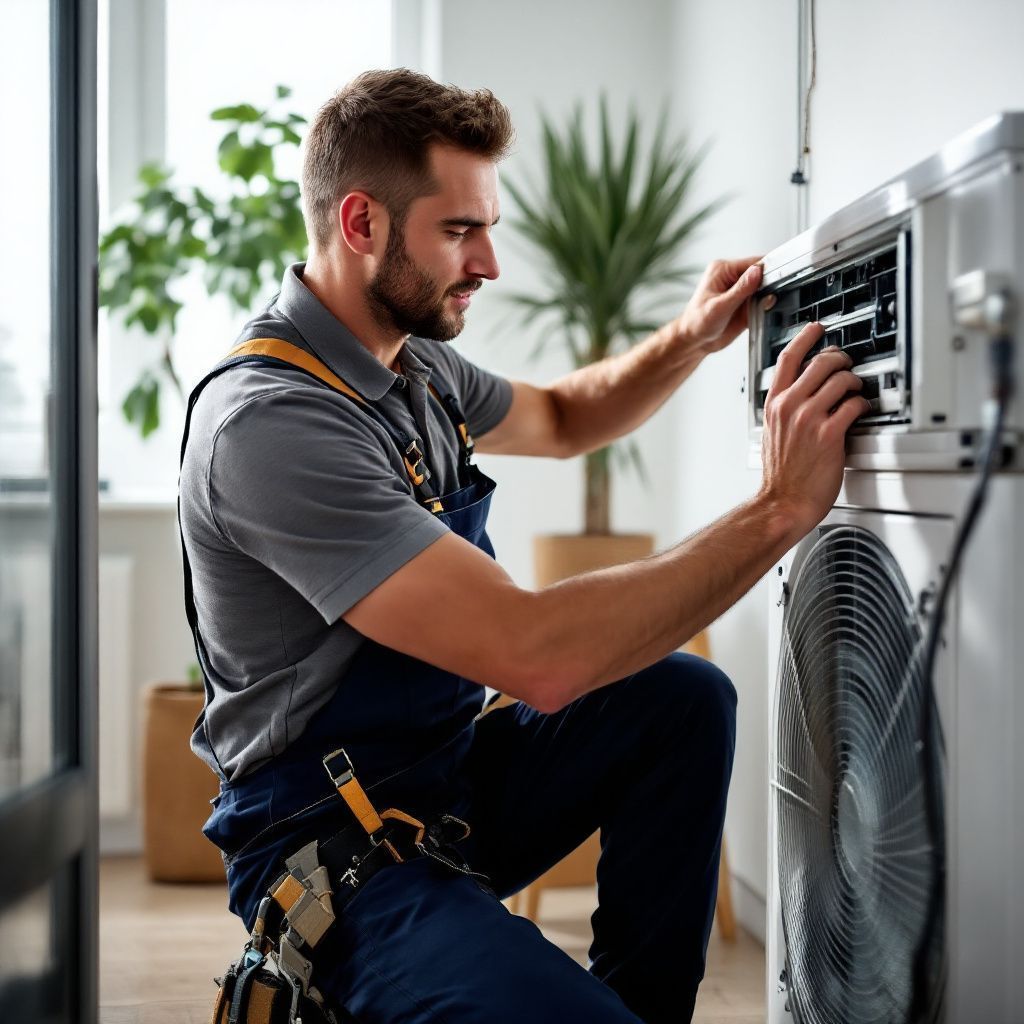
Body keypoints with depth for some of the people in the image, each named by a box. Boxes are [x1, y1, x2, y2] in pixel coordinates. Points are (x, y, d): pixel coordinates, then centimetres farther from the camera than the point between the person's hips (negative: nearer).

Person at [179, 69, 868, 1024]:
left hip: (448, 774, 10)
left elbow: (559, 418, 27)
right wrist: (778, 509, -27)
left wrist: (690, 338, 7)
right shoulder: (269, 419, -26)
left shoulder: (414, 361, 5)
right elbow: (537, 658, -33)